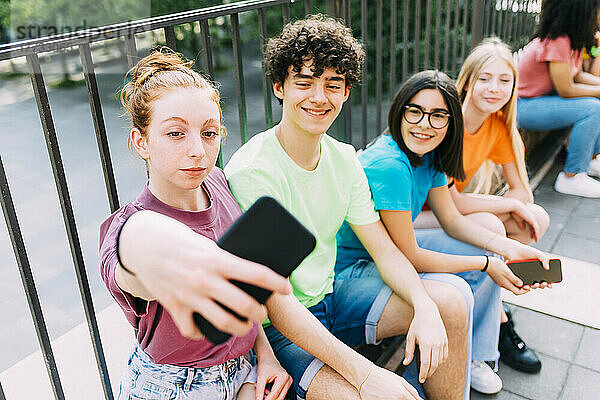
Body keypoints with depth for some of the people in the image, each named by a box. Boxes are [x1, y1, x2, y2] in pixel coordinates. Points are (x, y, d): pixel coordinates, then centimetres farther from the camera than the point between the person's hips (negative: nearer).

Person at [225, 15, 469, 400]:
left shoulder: (344, 159, -1)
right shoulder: (251, 173, -25)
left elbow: (385, 250, 2)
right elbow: (276, 300, -26)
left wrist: (425, 307, -18)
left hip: (330, 295, 7)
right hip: (277, 325, -7)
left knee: (450, 303, -1)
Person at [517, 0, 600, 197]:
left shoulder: (571, 38, 3)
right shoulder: (557, 41, -25)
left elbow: (577, 75, 13)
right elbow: (566, 90, -23)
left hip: (544, 96, 10)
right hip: (525, 107, -10)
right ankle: (571, 177, -13)